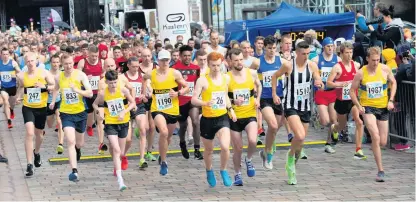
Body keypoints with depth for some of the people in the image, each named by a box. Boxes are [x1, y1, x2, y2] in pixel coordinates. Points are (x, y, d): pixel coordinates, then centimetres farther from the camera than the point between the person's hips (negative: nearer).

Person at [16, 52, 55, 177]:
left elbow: (54, 86, -6)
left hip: (41, 108, 1)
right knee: (29, 133, -19)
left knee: (39, 134, 18)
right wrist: (19, 97, 0)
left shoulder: (44, 73, -10)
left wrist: (45, 86, -23)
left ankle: (37, 153, 52)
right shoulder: (21, 76, -6)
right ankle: (29, 165, -16)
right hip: (28, 108, -1)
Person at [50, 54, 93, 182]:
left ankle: (77, 149, 55)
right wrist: (53, 101, 11)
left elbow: (90, 93, -16)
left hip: (80, 112, 0)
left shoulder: (80, 75, -10)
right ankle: (74, 171, -22)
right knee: (71, 141, -18)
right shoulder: (58, 77, -3)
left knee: (79, 144, 16)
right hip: (66, 113, 0)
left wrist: (77, 90, -30)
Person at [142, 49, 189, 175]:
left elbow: (186, 88, 0)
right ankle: (163, 162, -13)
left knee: (168, 137, 18)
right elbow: (144, 78, 21)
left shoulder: (175, 73, -7)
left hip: (173, 110, 2)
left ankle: (162, 156, 49)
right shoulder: (151, 74, -4)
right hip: (157, 109, -2)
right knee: (164, 132, -27)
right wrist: (145, 91, 11)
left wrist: (178, 93, -17)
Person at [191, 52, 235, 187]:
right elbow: (193, 100, -17)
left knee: (225, 147, -20)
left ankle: (223, 171, 6)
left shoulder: (226, 78, 4)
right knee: (209, 150, 15)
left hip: (223, 118, 2)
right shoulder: (202, 80, -11)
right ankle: (209, 171, 45)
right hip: (207, 119, -2)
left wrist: (230, 109, 10)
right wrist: (205, 103, -36)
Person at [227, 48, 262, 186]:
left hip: (250, 114, 1)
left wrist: (257, 99, 5)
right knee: (237, 148, 7)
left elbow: (258, 86, 19)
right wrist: (233, 101, -22)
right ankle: (237, 174, 30)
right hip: (234, 116, -1)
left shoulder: (252, 73, -2)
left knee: (253, 141, -24)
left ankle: (249, 160, 8)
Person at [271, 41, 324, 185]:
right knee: (300, 136, -25)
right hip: (290, 105, -4)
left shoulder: (312, 66, -3)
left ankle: (292, 168, 31)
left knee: (301, 141, 11)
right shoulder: (288, 65, -10)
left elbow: (320, 84, -2)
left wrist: (319, 84, -25)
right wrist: (274, 94, 2)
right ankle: (290, 156, 5)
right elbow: (274, 76, 6)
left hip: (305, 106, 4)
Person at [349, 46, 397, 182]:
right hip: (367, 107, -3)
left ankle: (374, 147, 45)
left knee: (383, 142, 6)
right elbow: (352, 91, -1)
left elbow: (393, 82, 10)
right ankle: (380, 170, -17)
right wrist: (358, 106, -13)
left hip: (383, 108, 3)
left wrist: (391, 100, 0)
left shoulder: (385, 69, -7)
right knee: (376, 137, -21)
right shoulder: (361, 73, -11)